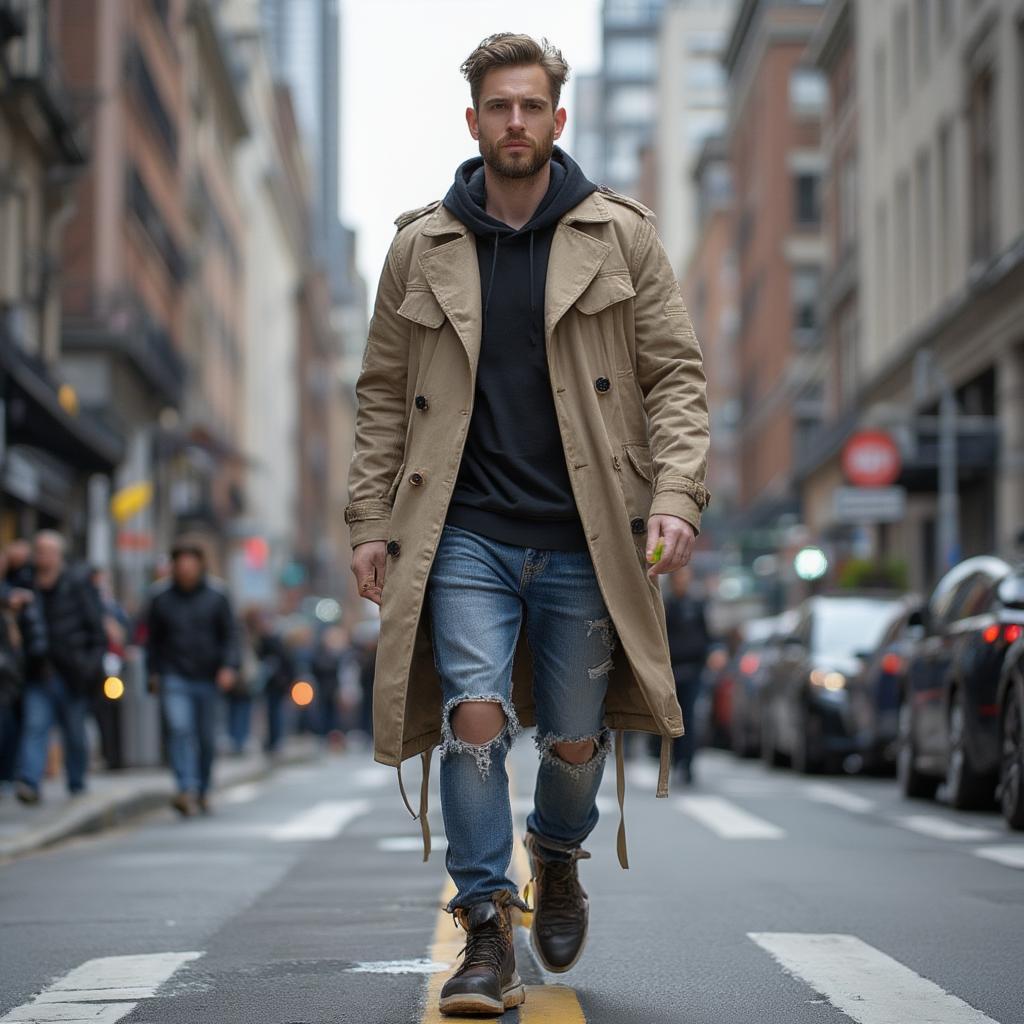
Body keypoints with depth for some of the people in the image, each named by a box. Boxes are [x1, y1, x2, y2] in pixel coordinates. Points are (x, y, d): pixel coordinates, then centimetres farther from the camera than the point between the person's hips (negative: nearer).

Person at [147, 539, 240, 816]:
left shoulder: (216, 596, 0)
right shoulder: (161, 597, 3)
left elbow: (230, 634, 2)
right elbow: (153, 638, 13)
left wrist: (229, 666, -12)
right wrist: (154, 672, 11)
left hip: (208, 678, 1)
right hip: (174, 677, -1)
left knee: (207, 738, 8)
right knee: (179, 729, -19)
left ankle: (203, 790, 26)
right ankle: (186, 790, -26)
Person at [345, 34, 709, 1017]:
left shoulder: (621, 237, 4)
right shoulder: (420, 249, 7)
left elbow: (675, 375, 4)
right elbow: (382, 393, 12)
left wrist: (676, 494, -10)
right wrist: (369, 520, 4)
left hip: (584, 539, 0)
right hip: (466, 535, 0)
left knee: (575, 740, 7)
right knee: (474, 715, -15)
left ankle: (557, 854, 40)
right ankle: (486, 933, -5)